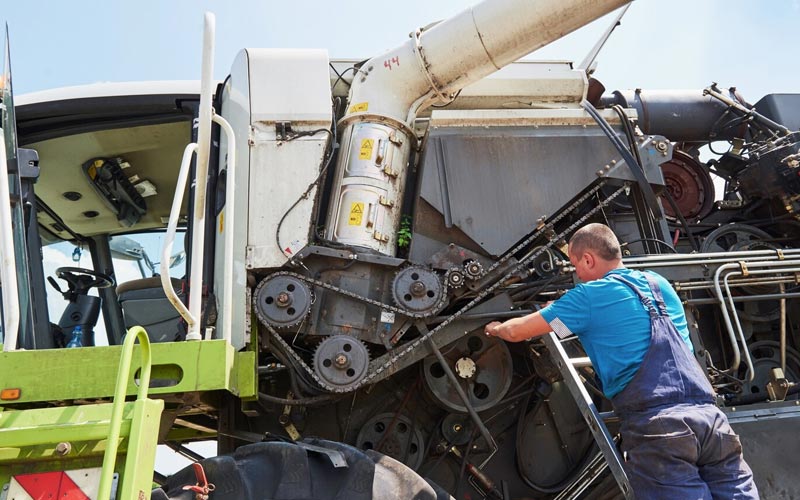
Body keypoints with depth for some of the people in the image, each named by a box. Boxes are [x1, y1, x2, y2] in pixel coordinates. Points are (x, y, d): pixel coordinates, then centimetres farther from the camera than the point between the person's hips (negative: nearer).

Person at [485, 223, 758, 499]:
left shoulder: (589, 296, 3)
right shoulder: (660, 285, 22)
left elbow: (517, 332, 12)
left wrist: (497, 328, 34)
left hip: (655, 424, -6)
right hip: (709, 415, 6)